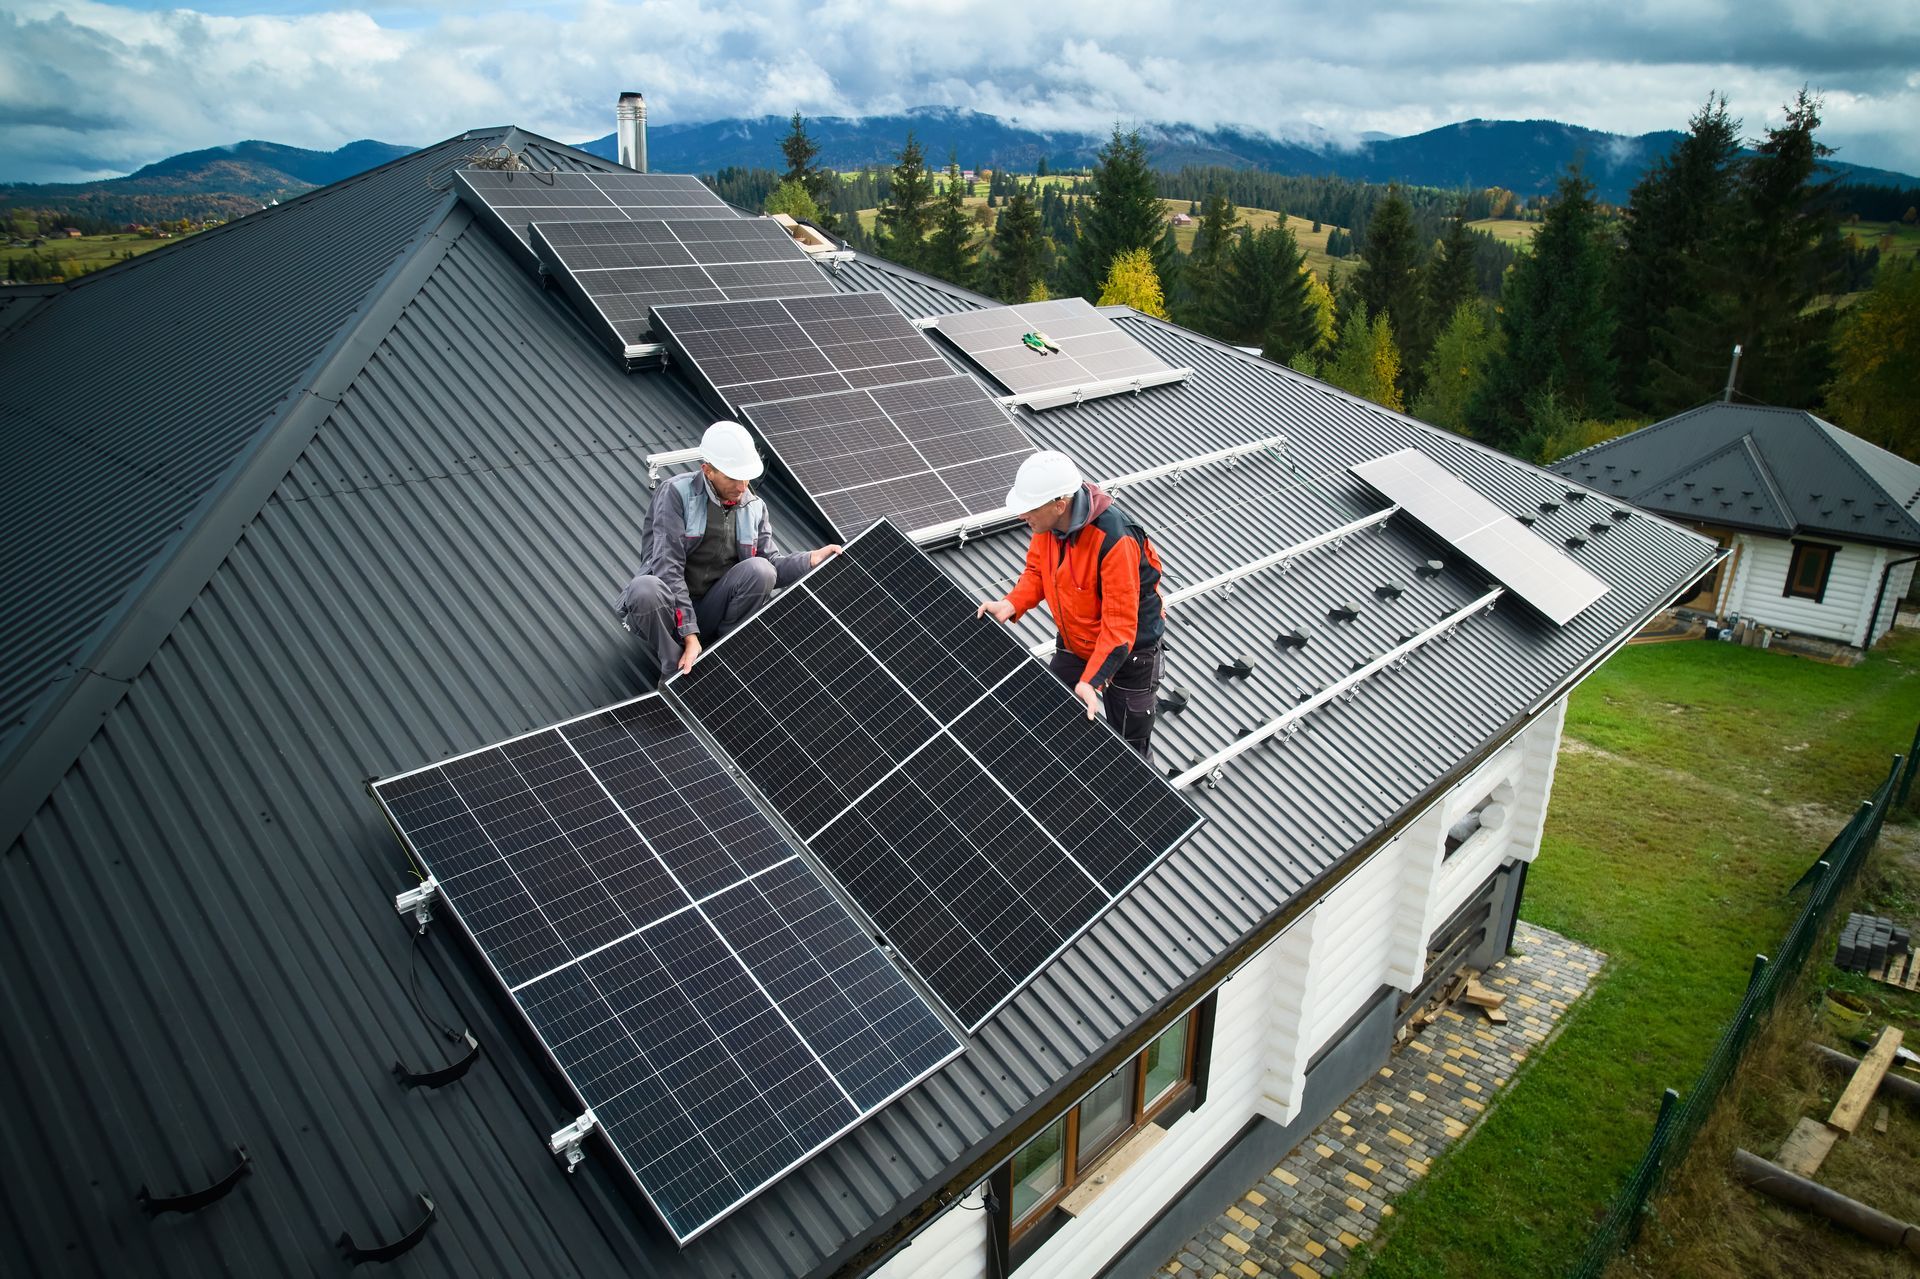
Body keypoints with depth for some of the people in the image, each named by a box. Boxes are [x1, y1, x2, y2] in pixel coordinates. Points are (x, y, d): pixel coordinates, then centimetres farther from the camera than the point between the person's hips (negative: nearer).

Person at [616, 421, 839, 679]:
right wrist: (690, 635, -26)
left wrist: (812, 558, -19)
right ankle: (675, 673, -17)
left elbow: (772, 566, 2)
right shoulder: (676, 493, -11)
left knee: (759, 569, -23)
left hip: (710, 613, 4)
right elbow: (668, 567, -19)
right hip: (672, 611, -3)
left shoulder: (754, 507, 7)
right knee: (645, 590, -38)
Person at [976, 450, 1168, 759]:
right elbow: (1037, 570, 3)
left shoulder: (1115, 540, -36)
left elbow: (1120, 623, -33)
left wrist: (1091, 681, -37)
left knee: (1131, 745, 9)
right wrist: (1011, 605, -16)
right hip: (1074, 643, 7)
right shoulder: (1049, 522, -15)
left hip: (1129, 651, -6)